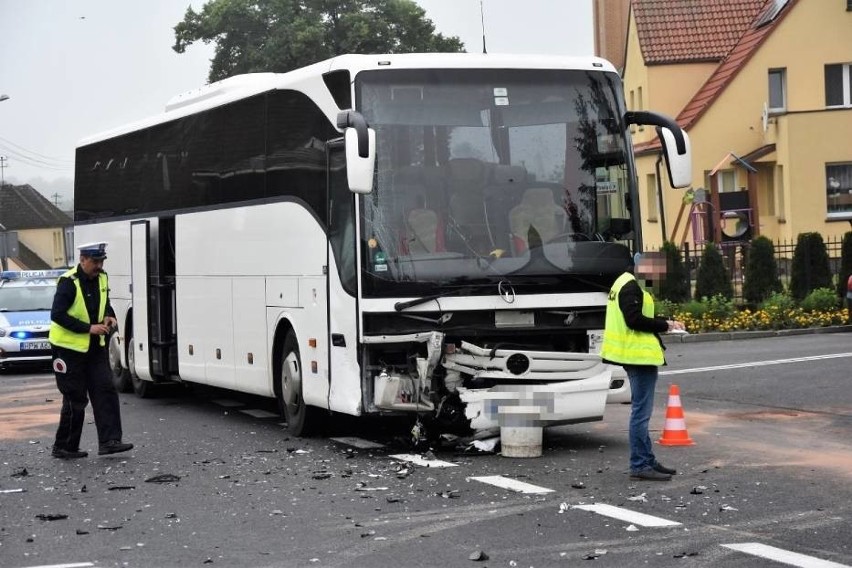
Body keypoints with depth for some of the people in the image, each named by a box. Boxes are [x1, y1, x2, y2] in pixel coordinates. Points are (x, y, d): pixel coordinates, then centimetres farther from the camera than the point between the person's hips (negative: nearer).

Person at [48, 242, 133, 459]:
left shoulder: (101, 278, 5)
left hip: (95, 347, 7)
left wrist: (109, 317, -1)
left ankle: (109, 441, -5)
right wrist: (89, 328, -24)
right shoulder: (68, 283, -17)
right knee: (75, 399, -2)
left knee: (105, 391, -4)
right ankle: (63, 447, 10)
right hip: (70, 348, -7)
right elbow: (57, 315, -22)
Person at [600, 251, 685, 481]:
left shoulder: (628, 284, 18)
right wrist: (665, 325, -12)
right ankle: (640, 465, -6)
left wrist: (665, 322, 9)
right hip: (639, 356, -11)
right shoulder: (631, 287, -14)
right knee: (641, 412, -8)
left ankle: (647, 460, 23)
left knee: (641, 411, 16)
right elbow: (634, 320, -22)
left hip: (638, 356, 11)